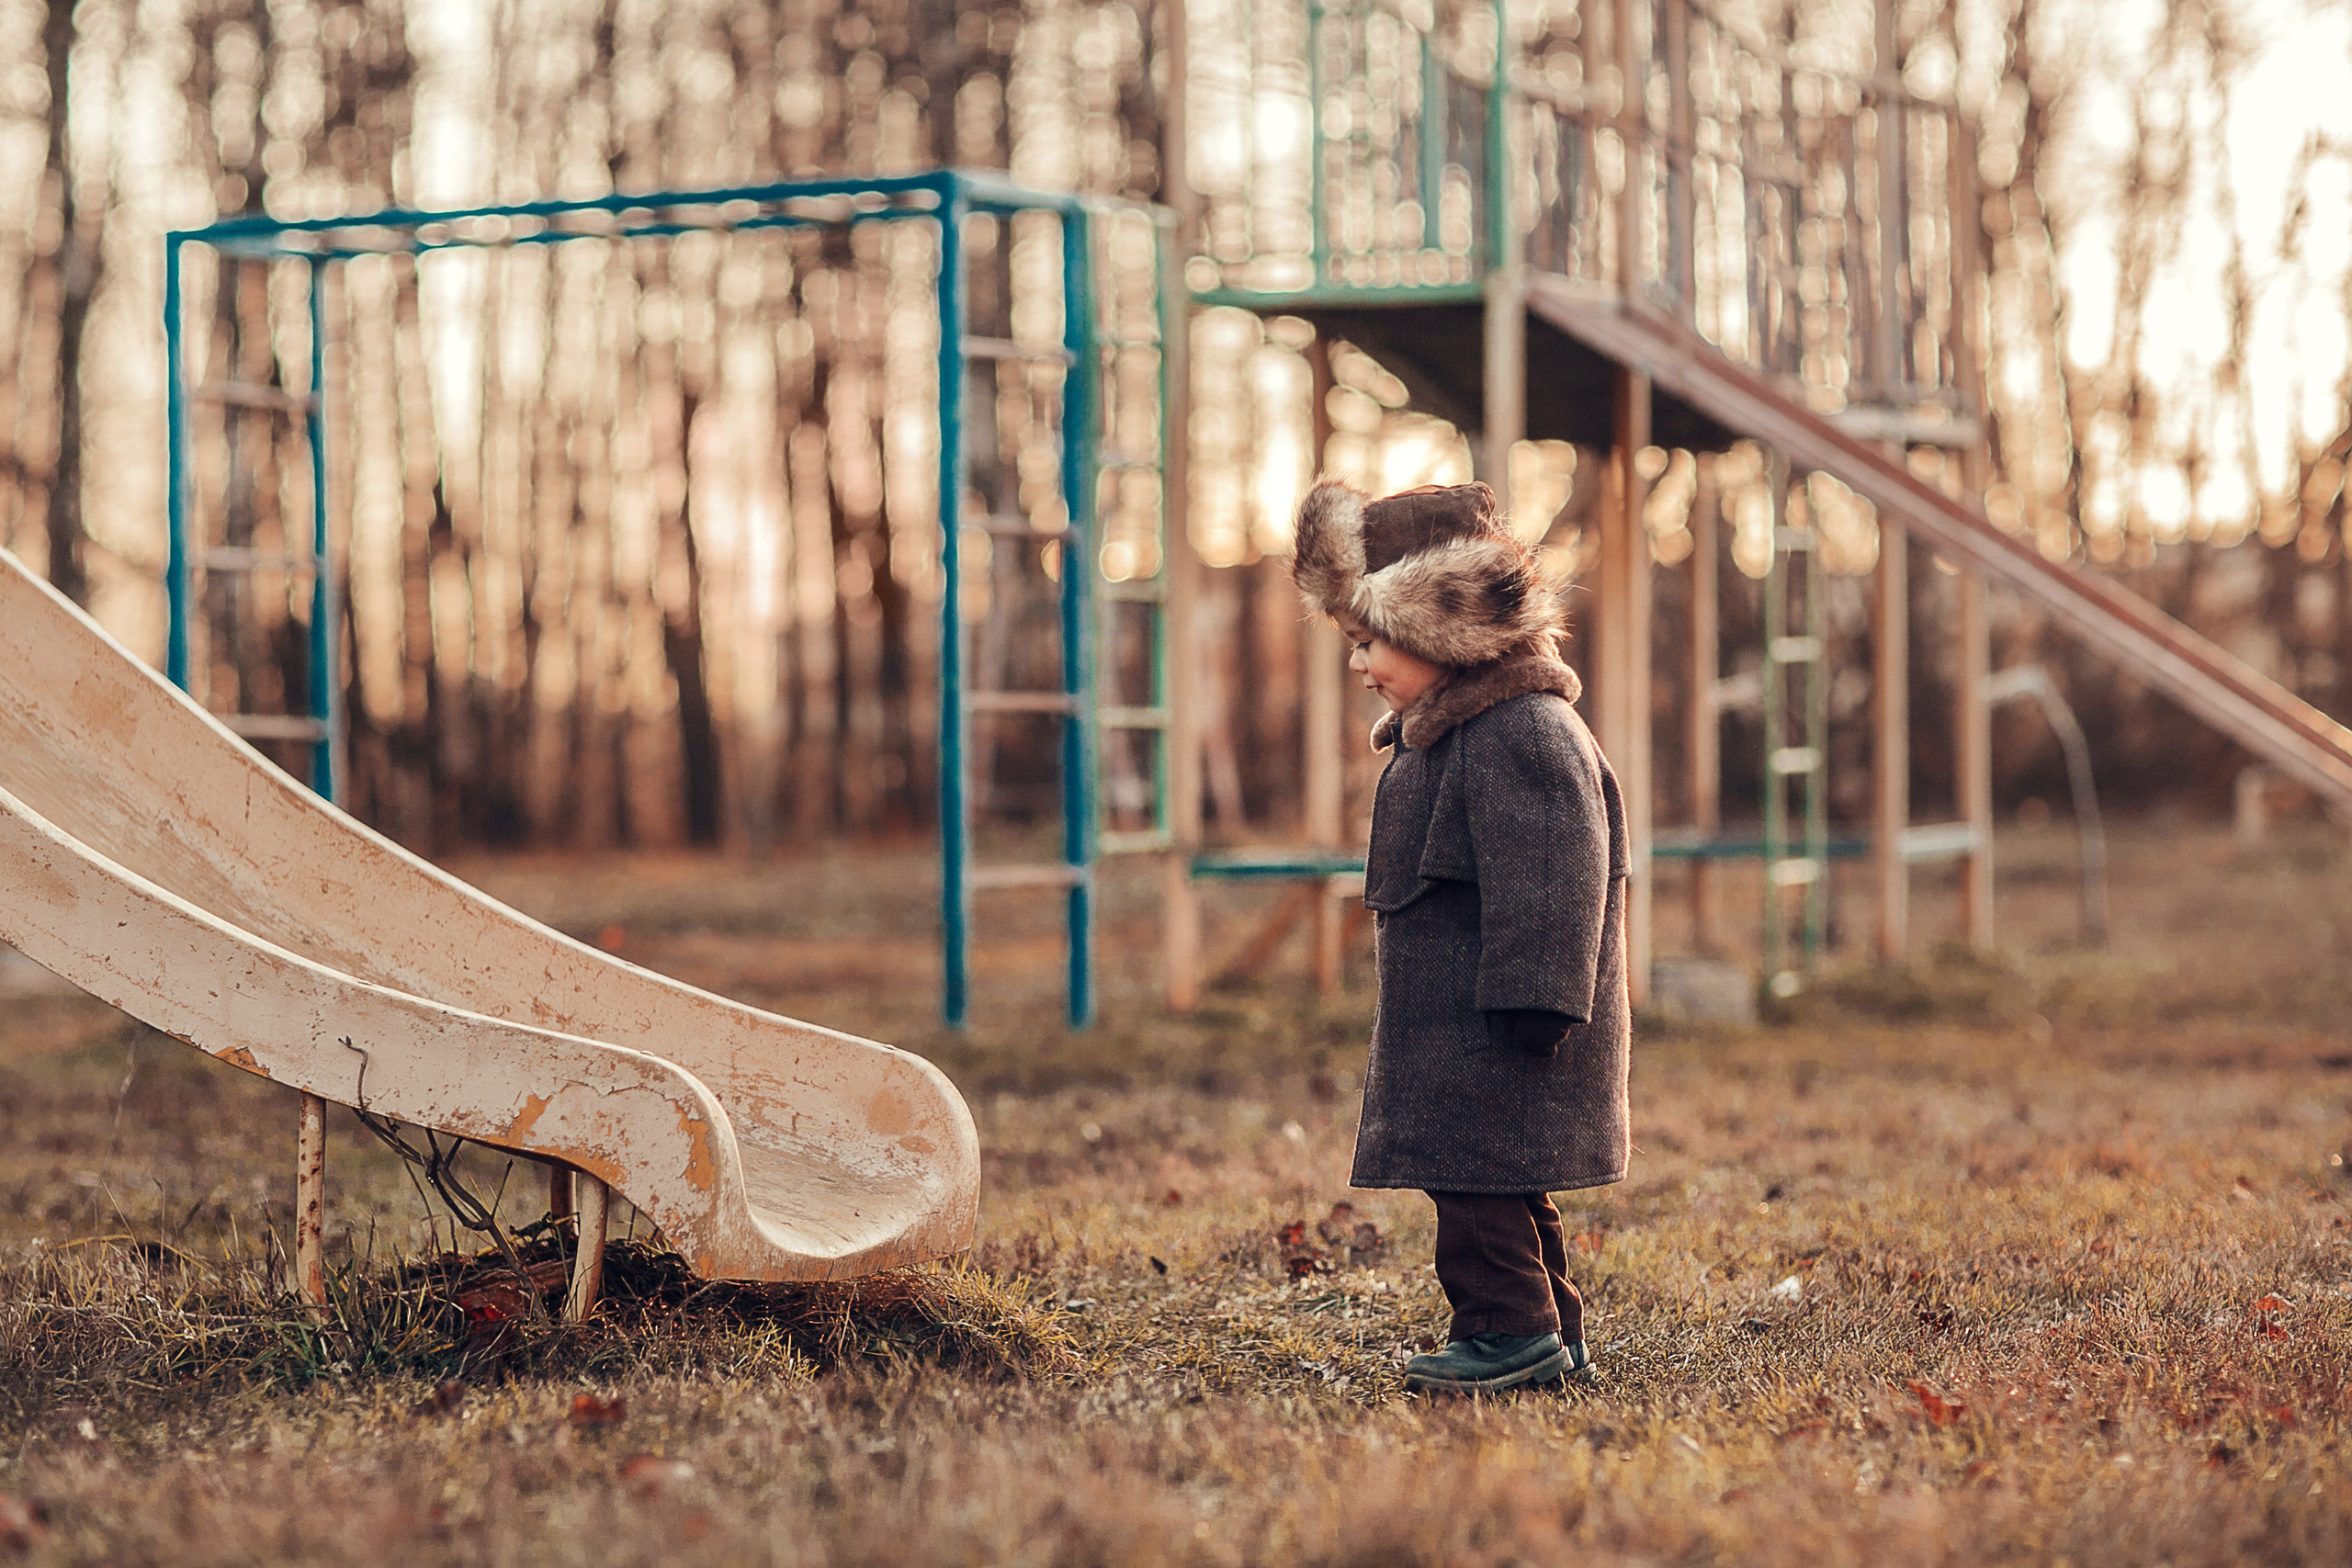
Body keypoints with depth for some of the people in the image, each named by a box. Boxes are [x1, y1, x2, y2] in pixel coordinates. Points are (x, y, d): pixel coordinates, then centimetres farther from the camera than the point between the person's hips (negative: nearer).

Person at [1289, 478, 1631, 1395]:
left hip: (1499, 1030, -11)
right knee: (1494, 1182, 13)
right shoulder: (1443, 733, 17)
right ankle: (1550, 1339, 20)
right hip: (1455, 1026, 11)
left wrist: (1529, 1002, -24)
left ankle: (1512, 1329, 1)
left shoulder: (1522, 732, -17)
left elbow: (1547, 883, -22)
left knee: (1478, 1176, -7)